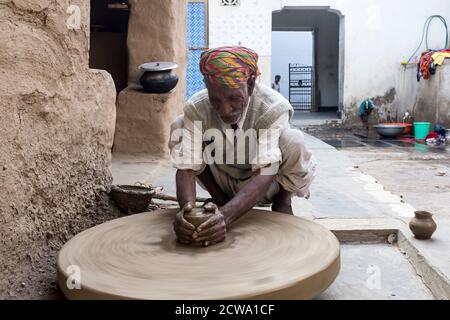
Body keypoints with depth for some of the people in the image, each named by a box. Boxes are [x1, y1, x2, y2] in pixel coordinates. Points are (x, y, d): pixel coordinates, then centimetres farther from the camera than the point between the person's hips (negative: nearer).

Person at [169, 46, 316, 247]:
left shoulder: (273, 108, -31)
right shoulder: (196, 109, -24)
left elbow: (264, 174, -40)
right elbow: (186, 168, -28)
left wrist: (225, 216, -55)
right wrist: (187, 209, -50)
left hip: (269, 185, -2)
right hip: (224, 182, 2)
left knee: (292, 141, -34)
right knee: (179, 128, -21)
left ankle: (283, 201, -2)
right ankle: (220, 199, -2)